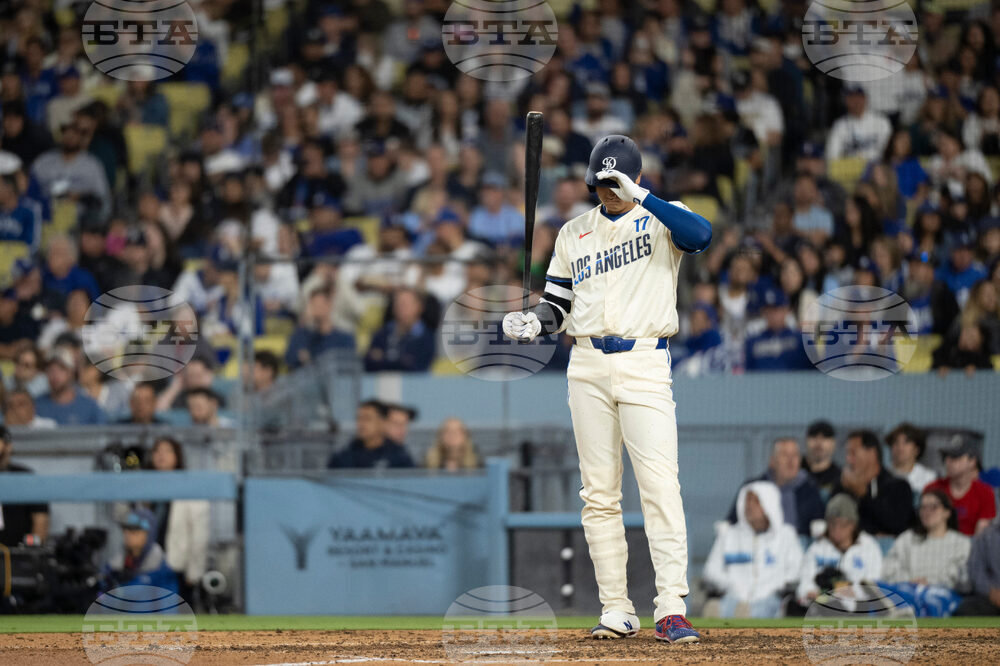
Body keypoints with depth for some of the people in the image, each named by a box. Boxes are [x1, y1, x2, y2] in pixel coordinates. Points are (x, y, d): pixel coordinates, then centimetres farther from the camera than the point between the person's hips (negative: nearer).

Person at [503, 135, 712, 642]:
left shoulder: (661, 220, 3)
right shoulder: (573, 234, 15)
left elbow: (701, 234, -20)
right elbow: (558, 304, 18)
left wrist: (640, 197, -26)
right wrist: (534, 323, -4)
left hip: (645, 366, -4)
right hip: (588, 367, 4)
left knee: (660, 487, -14)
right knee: (599, 493, 3)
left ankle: (671, 610, -17)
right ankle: (616, 611, 8)